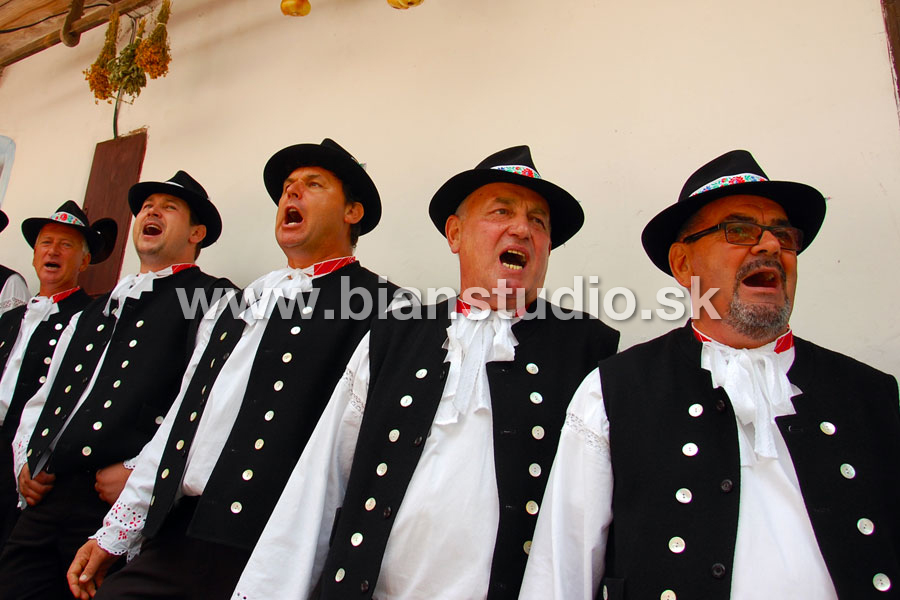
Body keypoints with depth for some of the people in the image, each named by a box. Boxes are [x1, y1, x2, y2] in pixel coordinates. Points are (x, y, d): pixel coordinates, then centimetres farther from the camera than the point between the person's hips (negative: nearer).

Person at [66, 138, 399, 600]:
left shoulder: (380, 306, -8)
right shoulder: (243, 302, 16)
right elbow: (180, 419, 16)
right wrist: (114, 533, 16)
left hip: (262, 557, -6)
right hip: (173, 537, 6)